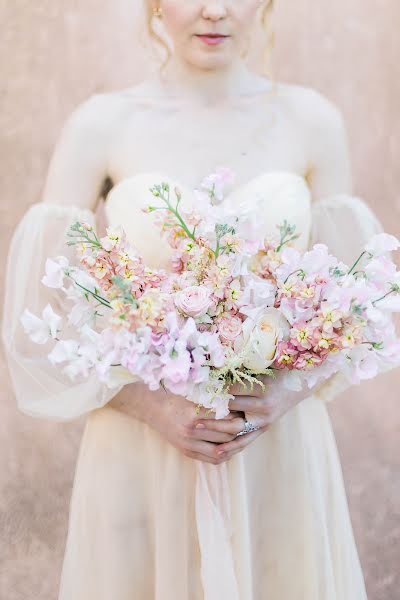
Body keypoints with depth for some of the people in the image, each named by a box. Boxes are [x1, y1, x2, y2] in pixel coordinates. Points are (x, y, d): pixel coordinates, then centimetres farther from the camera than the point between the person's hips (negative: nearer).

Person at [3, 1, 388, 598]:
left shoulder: (312, 120, -1)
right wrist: (152, 405, -14)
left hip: (280, 448, 2)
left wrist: (287, 395, -11)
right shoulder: (100, 123, -5)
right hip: (139, 449, -1)